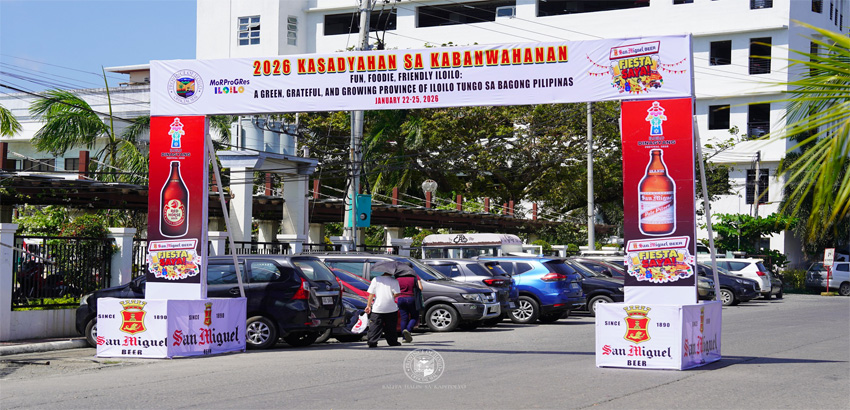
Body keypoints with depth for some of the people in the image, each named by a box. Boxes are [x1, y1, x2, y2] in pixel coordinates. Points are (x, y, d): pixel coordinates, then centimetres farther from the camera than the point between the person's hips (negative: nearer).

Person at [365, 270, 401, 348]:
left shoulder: (375, 280, 3)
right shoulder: (394, 281, -2)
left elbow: (371, 294, 2)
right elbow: (396, 294, -7)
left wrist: (368, 305, 7)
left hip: (378, 308, 0)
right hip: (391, 308, 0)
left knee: (375, 326, 0)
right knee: (391, 327, 12)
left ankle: (372, 342, -9)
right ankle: (393, 342, 17)